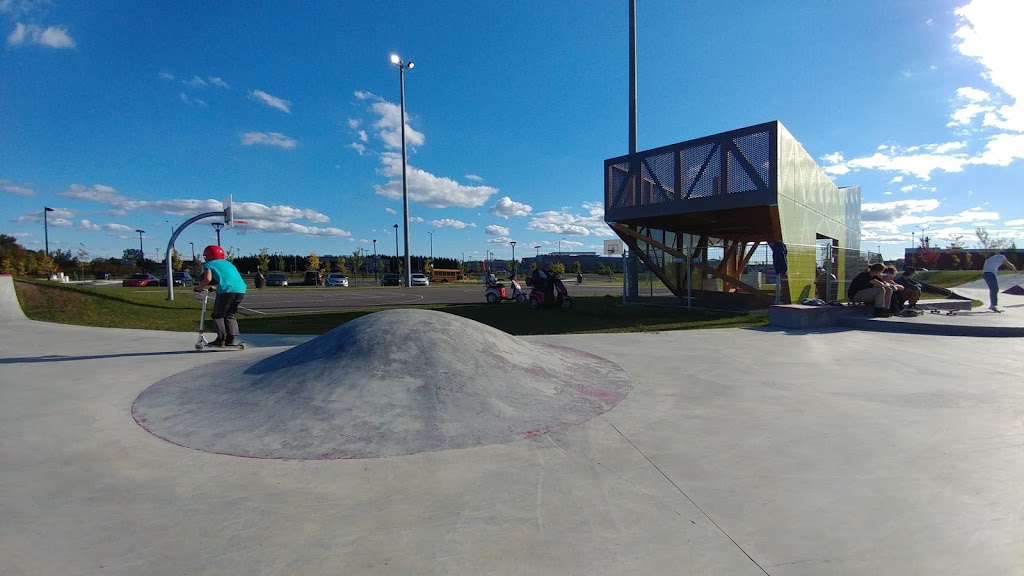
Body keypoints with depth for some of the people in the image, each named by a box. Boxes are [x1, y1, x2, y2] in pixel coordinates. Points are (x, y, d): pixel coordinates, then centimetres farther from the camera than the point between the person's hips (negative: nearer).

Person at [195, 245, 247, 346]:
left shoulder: (208, 264, 12)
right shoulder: (228, 263, 31)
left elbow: (207, 278, -5)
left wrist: (199, 288, 12)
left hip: (227, 290, -5)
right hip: (241, 290, 6)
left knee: (217, 315, 13)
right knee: (230, 315, 20)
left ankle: (221, 339, 9)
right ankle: (232, 339, 9)